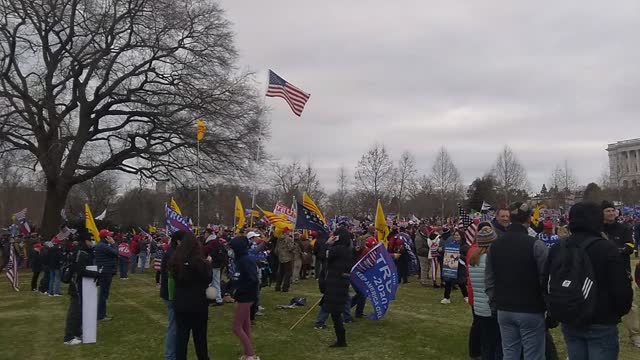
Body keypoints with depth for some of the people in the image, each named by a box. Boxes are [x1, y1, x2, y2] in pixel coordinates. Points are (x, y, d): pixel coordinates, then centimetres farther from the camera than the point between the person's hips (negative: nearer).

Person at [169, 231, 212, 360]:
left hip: (180, 303, 4)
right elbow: (208, 279, -8)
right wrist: (208, 263, 4)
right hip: (198, 303, -4)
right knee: (199, 335, 12)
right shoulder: (199, 261, -20)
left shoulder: (175, 260, -6)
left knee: (181, 335, 12)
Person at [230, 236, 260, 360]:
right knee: (245, 326, 15)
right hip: (243, 297, 9)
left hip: (245, 297, -9)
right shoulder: (241, 260, 7)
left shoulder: (246, 260, -20)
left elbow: (253, 280, -25)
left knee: (237, 327, -3)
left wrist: (239, 291, -20)